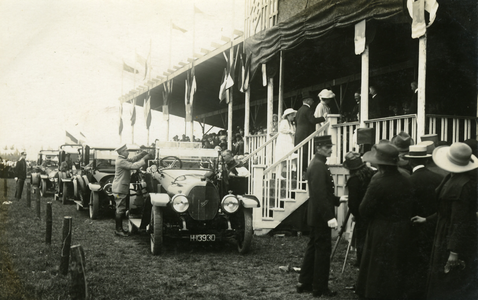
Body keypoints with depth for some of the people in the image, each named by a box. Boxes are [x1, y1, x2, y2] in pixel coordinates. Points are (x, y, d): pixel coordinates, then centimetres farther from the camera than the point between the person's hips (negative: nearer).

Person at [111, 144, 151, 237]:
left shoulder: (122, 160, 14)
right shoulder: (121, 161, -19)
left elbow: (132, 160, 20)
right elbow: (134, 166, -26)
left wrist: (142, 154, 7)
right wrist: (144, 159, -20)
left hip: (122, 188, 11)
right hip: (120, 189, -11)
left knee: (121, 209, 14)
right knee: (120, 209, -6)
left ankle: (119, 228, 21)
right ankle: (118, 230, -2)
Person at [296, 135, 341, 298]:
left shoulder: (316, 163, 14)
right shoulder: (319, 166, -19)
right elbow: (320, 195, -25)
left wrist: (337, 200, 16)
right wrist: (329, 217, -27)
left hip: (315, 216, 10)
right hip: (321, 216, -10)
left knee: (313, 248, 16)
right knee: (323, 250, -2)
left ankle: (304, 283, 24)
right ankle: (320, 288, 5)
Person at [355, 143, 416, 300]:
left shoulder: (378, 184, -20)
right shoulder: (406, 182, -1)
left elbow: (364, 211, -13)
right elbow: (411, 209, 7)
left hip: (382, 236, -6)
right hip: (403, 236, 6)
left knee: (379, 285, 6)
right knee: (399, 277, 19)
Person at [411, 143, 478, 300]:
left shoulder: (462, 185, -28)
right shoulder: (453, 178, 2)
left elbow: (460, 221, -26)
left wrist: (454, 252, -24)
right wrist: (427, 219, 19)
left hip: (456, 238, -10)